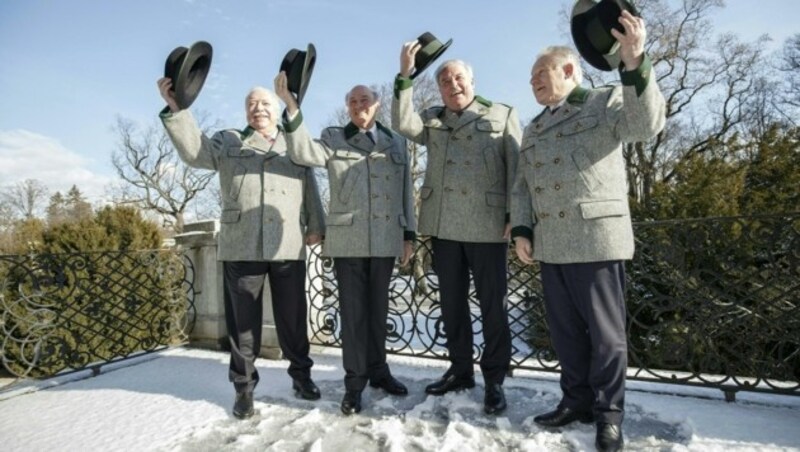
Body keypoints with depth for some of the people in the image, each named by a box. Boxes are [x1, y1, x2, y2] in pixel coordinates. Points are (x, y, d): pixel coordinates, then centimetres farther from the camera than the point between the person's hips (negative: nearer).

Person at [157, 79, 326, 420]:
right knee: (243, 318, 6)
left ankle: (301, 374, 25)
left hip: (289, 246, 1)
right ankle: (244, 386, 20)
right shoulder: (229, 142, 15)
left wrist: (315, 226, 6)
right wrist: (176, 109, -15)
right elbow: (195, 151, -3)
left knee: (293, 317, 8)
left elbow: (310, 190, 15)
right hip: (241, 246, 0)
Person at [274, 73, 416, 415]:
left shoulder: (396, 142, 13)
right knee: (353, 310, 4)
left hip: (385, 240, 2)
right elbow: (303, 153, -13)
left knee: (378, 308, 12)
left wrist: (409, 234, 8)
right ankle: (355, 381, 15)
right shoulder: (333, 139, 7)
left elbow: (406, 191, 12)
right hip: (347, 239, -2)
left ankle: (378, 370, 28)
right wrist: (291, 105, -24)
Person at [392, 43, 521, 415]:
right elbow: (402, 124, -4)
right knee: (451, 302, 11)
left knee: (492, 304, 2)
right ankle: (460, 370, 27)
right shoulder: (432, 120, 15)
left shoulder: (502, 115, 8)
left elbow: (516, 168, 2)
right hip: (444, 226, 4)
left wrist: (515, 215, -7)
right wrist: (405, 77, -7)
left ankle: (494, 380, 16)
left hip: (487, 225, -3)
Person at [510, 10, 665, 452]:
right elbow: (522, 185, 17)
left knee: (605, 330, 4)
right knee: (565, 329, 13)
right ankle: (577, 399, 29)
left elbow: (646, 124, -17)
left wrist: (634, 63, -30)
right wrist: (521, 230, 5)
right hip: (549, 244, 6)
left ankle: (608, 412, 20)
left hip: (596, 238, -6)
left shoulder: (605, 102, 3)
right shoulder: (533, 129, 20)